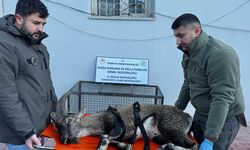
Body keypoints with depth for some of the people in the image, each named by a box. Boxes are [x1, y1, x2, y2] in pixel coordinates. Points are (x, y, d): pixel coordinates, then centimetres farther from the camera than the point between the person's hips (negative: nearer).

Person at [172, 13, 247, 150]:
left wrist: (210, 138, -32)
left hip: (223, 119, -8)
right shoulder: (188, 52, 3)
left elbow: (222, 99, -31)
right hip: (200, 114, 8)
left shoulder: (220, 55, -27)